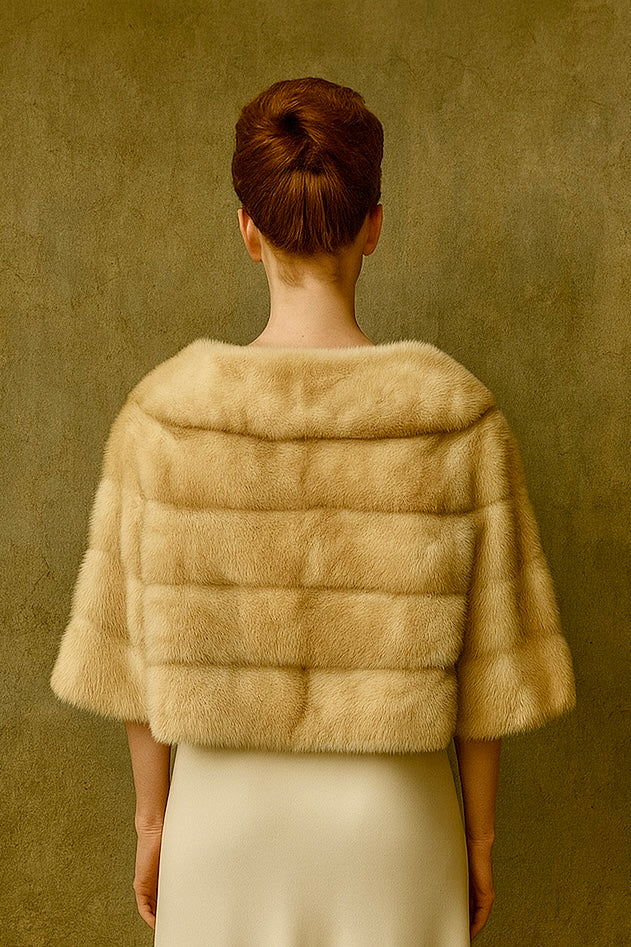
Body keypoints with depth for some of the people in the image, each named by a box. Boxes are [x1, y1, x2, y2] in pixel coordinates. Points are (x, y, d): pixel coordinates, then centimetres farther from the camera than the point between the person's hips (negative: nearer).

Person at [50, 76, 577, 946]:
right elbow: (485, 666, -9)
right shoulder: (456, 417, -16)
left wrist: (152, 817, 9)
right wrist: (480, 834, 6)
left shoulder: (164, 414, -15)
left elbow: (135, 653, -6)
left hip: (226, 808, 1)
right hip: (390, 811, 0)